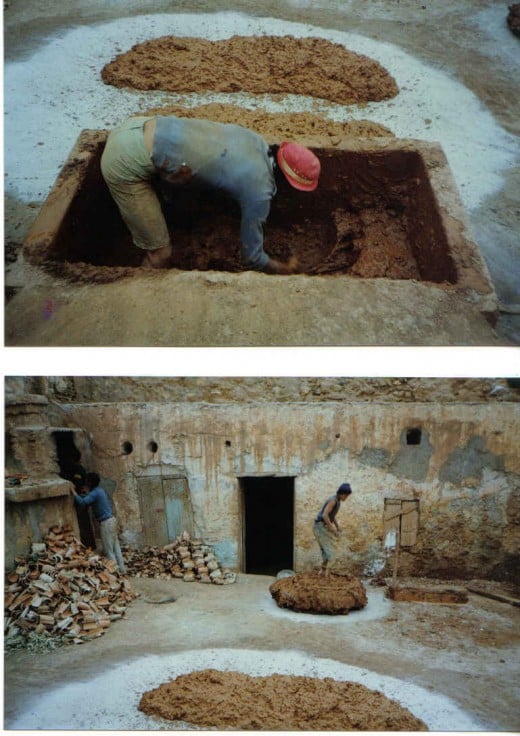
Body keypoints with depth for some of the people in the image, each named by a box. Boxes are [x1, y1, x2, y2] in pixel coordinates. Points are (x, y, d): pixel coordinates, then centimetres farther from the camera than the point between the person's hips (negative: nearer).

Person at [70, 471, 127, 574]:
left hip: (106, 523, -9)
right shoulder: (100, 490, 12)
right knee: (116, 547, 14)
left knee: (108, 550, -2)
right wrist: (87, 492, 22)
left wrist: (73, 491, -17)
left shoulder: (94, 493, -16)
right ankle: (122, 569, 19)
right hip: (111, 519, 9)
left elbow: (82, 502, -27)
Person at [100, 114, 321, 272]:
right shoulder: (259, 192, -12)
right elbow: (251, 258, -3)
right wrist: (286, 269, 15)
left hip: (138, 127, 9)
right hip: (127, 162, -9)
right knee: (160, 253, 3)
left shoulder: (256, 140, 9)